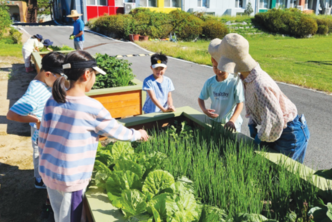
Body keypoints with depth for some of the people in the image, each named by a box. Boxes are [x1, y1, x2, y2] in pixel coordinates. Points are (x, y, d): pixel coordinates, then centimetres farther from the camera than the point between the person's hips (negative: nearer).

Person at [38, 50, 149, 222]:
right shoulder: (92, 107, -19)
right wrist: (137, 134, 14)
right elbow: (116, 131, -5)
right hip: (71, 178, -6)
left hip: (47, 171, 6)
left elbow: (42, 139, 5)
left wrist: (48, 163, 18)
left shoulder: (53, 101, -2)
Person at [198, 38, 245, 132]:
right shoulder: (210, 82, -5)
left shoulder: (235, 81, -18)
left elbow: (240, 103, -17)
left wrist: (232, 121, -28)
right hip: (214, 121, 4)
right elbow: (201, 98, 7)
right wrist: (204, 110, -14)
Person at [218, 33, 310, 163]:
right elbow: (251, 103, 15)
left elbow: (274, 121, -34)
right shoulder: (247, 77, -4)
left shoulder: (260, 85, -34)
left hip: (290, 134, -9)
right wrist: (252, 124, 5)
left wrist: (261, 138, -18)